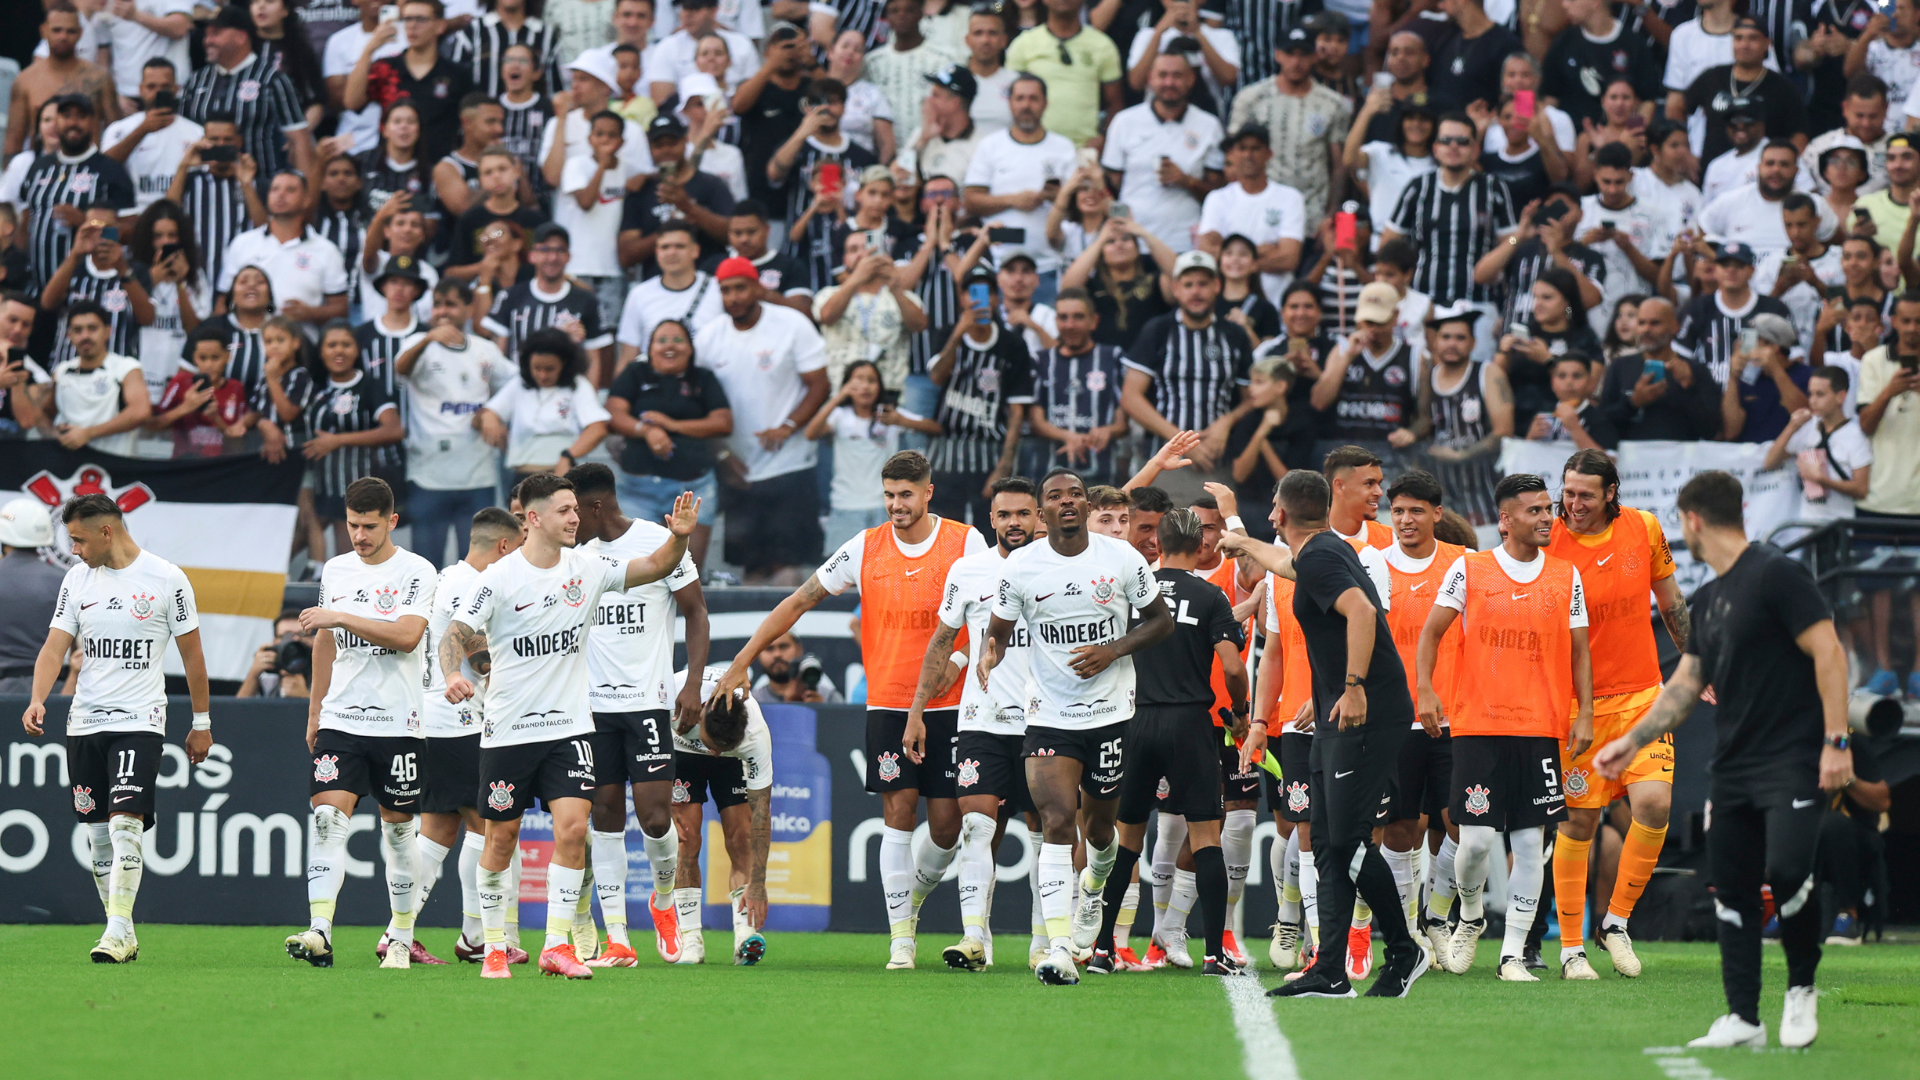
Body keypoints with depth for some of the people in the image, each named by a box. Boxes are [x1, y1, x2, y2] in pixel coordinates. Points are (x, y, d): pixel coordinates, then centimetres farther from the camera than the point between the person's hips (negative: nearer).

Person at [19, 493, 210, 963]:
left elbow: (191, 653, 3)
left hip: (140, 720, -5)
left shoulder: (166, 579, -4)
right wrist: (37, 700, -14)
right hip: (85, 721, 5)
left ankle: (118, 931, -18)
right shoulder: (77, 579, 7)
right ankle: (123, 936, 14)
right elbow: (55, 646, 3)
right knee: (97, 833, 5)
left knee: (125, 822, -18)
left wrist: (201, 722, 6)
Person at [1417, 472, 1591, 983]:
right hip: (1477, 725, -2)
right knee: (1476, 839, -6)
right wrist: (1425, 690, -7)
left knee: (1530, 841, -2)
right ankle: (1469, 918, 23)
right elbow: (1431, 631, 6)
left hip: (1540, 727, 2)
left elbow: (1579, 650, 11)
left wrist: (1584, 714, 2)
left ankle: (1513, 953, 3)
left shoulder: (1566, 576, 8)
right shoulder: (1469, 570, 2)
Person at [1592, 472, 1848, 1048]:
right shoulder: (1708, 599, 17)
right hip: (1733, 766, 9)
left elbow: (1828, 651, -14)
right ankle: (1743, 1018, 9)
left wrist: (1836, 740, -19)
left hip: (1792, 760, -9)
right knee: (1732, 888, 5)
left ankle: (1802, 988, -4)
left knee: (1786, 871, -24)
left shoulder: (1776, 575, -9)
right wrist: (1633, 740, 17)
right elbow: (1685, 684, 23)